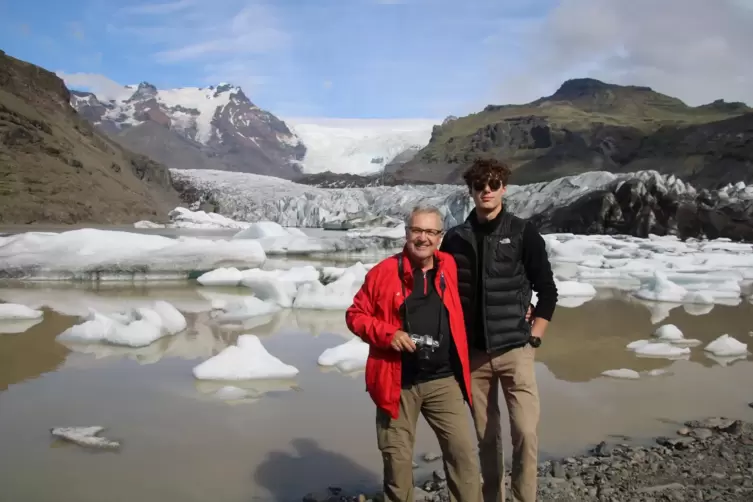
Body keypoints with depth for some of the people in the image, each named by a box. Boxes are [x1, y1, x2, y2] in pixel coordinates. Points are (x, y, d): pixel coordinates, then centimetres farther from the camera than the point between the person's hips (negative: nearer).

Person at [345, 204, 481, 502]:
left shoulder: (449, 268, 5)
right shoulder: (384, 272, -4)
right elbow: (356, 315, 0)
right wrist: (387, 333, -16)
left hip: (444, 381, 2)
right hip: (397, 382, -2)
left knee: (464, 453, 0)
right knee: (397, 459, 9)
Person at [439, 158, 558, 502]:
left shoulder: (523, 233, -2)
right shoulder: (456, 238, 4)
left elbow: (547, 291, 1)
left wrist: (534, 337, -4)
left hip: (515, 352, -2)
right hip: (473, 354, 2)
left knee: (525, 433, -9)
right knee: (487, 437, 9)